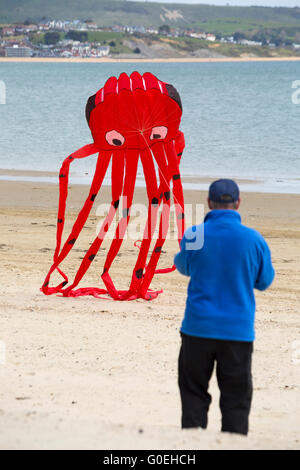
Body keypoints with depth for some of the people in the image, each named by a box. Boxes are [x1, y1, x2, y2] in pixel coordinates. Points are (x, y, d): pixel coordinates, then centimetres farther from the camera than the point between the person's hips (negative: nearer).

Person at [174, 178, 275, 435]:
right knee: (236, 398, 7)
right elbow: (264, 281, 6)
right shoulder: (253, 239, -7)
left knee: (194, 395, 10)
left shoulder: (193, 236, -7)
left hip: (198, 328, 0)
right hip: (238, 330, 0)